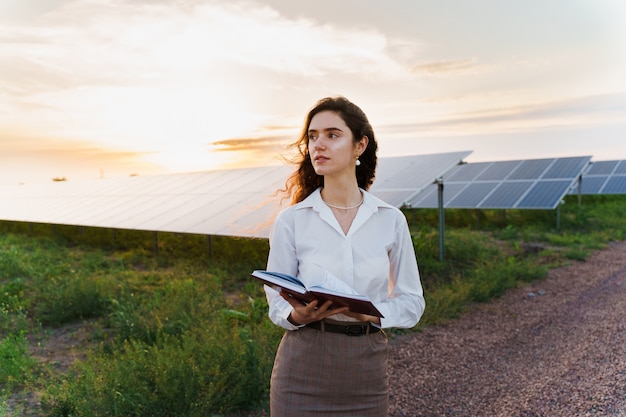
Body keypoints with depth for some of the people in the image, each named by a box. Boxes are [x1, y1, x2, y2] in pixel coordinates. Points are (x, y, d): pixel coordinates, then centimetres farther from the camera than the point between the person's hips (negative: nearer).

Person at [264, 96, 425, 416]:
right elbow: (276, 301, 0)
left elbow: (412, 301, 3)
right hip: (304, 365, -1)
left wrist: (372, 313, -16)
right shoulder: (291, 220, -5)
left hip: (366, 366, 1)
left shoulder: (391, 220, -2)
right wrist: (297, 315, -20)